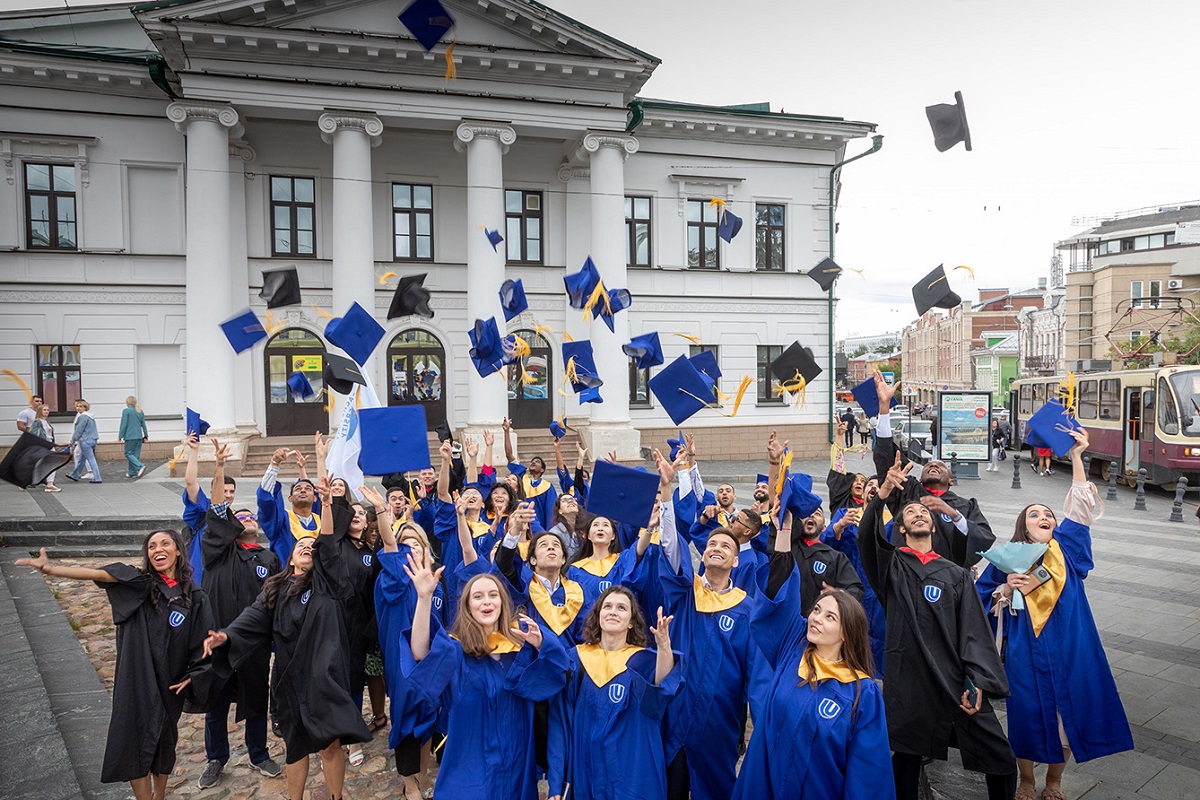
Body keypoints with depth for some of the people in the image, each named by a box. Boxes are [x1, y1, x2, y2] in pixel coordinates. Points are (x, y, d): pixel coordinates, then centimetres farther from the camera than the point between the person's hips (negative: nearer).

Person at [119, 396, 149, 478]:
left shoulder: (126, 411, -8)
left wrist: (120, 436, -3)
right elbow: (143, 424, 13)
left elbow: (124, 424, -9)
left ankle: (140, 466, -18)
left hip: (130, 436, -6)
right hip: (139, 436, 6)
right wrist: (146, 435, 19)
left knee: (128, 453, 1)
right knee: (136, 454, 8)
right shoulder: (140, 411, 9)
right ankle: (132, 473, 12)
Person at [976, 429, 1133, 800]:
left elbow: (1080, 506, -4)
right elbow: (984, 600, 3)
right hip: (1026, 654, -2)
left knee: (1067, 714, 10)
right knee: (1028, 715, 7)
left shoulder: (1066, 549, 3)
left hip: (1068, 651, 2)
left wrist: (1076, 456, -10)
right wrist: (1007, 589, -17)